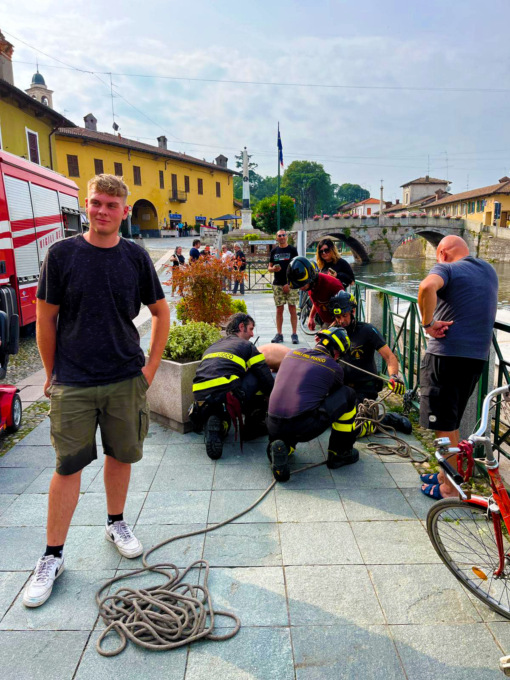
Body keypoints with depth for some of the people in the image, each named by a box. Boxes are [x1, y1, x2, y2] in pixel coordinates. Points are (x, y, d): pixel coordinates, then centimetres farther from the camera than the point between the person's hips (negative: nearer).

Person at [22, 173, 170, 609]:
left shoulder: (136, 257, 1)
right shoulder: (62, 254, -3)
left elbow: (161, 312, 8)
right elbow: (46, 319, 1)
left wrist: (151, 367, 4)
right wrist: (52, 374, 3)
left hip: (126, 380, 2)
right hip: (73, 383, -1)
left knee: (122, 455, 13)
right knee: (68, 467, 4)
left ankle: (116, 523, 37)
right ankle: (53, 556, 19)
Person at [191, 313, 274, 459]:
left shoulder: (211, 347, 29)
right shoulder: (247, 346, 11)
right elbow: (267, 381, 7)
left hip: (201, 404, 7)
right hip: (226, 399, -6)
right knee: (256, 377, 14)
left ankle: (213, 423, 1)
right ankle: (253, 424, 17)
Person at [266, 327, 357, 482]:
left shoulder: (291, 354, 14)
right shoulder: (335, 368, 3)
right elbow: (334, 394, 22)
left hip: (274, 428, 4)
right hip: (304, 428, -4)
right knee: (348, 395, 13)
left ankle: (283, 448, 3)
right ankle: (339, 454, 21)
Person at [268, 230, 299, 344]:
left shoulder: (292, 250, 2)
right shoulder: (274, 251, 12)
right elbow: (269, 268, 15)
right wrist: (273, 269, -10)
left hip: (290, 284, -3)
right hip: (277, 284, 3)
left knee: (292, 309, -3)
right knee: (279, 309, 5)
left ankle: (294, 334, 2)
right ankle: (279, 334, 11)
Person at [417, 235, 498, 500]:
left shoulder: (446, 268, -5)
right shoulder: (489, 270, 17)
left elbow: (427, 287, -29)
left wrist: (428, 323, -18)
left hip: (447, 354, -7)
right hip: (478, 356, 8)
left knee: (443, 425, 2)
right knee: (451, 422, 20)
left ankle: (451, 488, 9)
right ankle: (447, 474, 30)